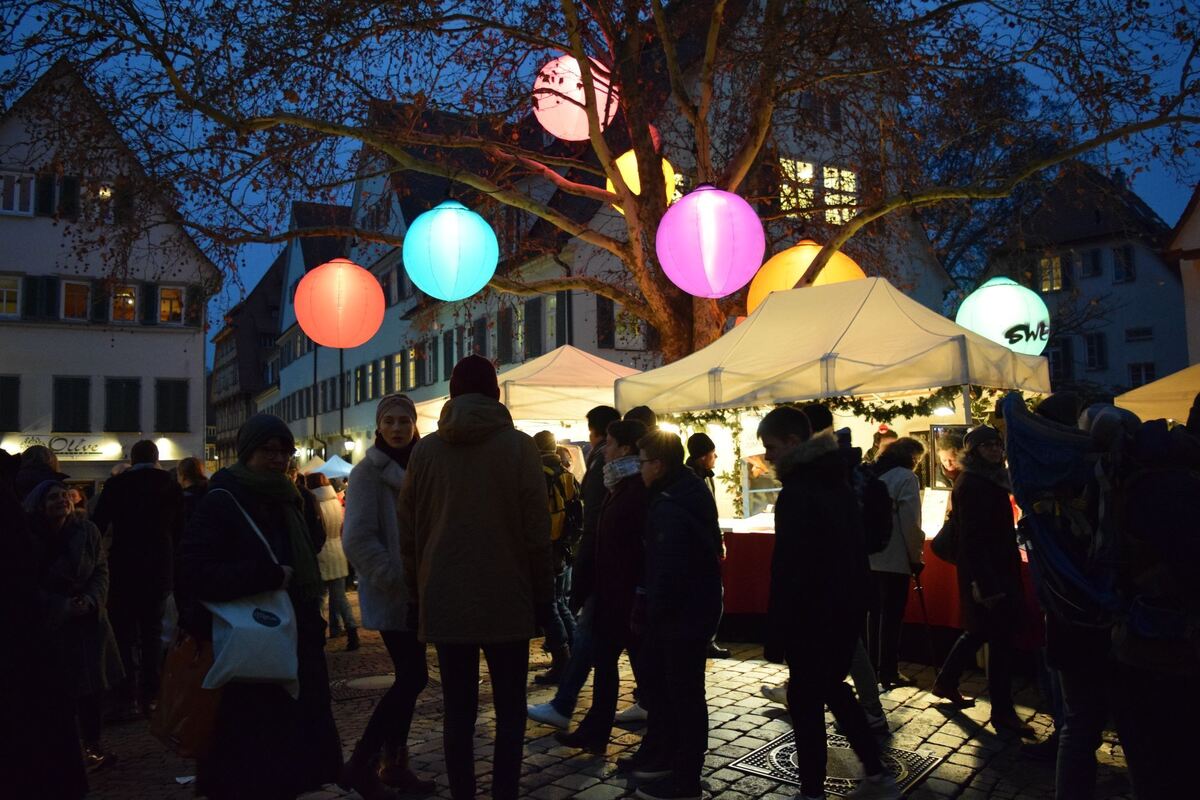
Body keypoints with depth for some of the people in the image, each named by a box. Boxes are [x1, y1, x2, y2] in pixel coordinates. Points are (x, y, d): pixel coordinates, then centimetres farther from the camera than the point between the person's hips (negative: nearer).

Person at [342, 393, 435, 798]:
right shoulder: (368, 471, -10)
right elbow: (357, 538, -17)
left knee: (408, 677, 11)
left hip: (416, 592, 7)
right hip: (391, 594, -7)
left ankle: (395, 764, 22)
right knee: (413, 677, -9)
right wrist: (395, 580, -20)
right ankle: (361, 762, 2)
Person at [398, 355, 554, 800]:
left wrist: (417, 596, 15)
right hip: (506, 600, -2)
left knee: (458, 712, 9)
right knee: (510, 710, 9)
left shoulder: (424, 451, 2)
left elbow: (409, 535, 5)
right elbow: (537, 533, -7)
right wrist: (543, 596, 3)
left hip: (445, 602, 2)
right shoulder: (519, 447, -6)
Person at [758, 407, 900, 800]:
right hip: (846, 608, 9)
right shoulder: (838, 481, 8)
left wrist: (775, 634, -17)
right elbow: (854, 549, 15)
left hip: (812, 616, -9)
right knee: (832, 688, 23)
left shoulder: (796, 492, -20)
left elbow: (788, 568, -22)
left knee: (805, 701, 3)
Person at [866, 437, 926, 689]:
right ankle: (889, 673, 10)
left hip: (871, 556, 7)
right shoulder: (906, 478, -11)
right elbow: (910, 523, -16)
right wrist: (917, 556, -7)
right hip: (895, 558, -7)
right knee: (892, 616, 3)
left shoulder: (872, 474, 9)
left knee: (874, 612, 16)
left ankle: (873, 667, 24)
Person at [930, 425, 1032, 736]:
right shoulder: (971, 484, -16)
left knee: (980, 630, 18)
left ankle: (945, 682, 32)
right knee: (1000, 638, -4)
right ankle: (1002, 712, 4)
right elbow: (971, 536, -22)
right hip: (985, 572, -10)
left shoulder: (991, 480, 14)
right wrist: (984, 582, -27)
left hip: (998, 569, 10)